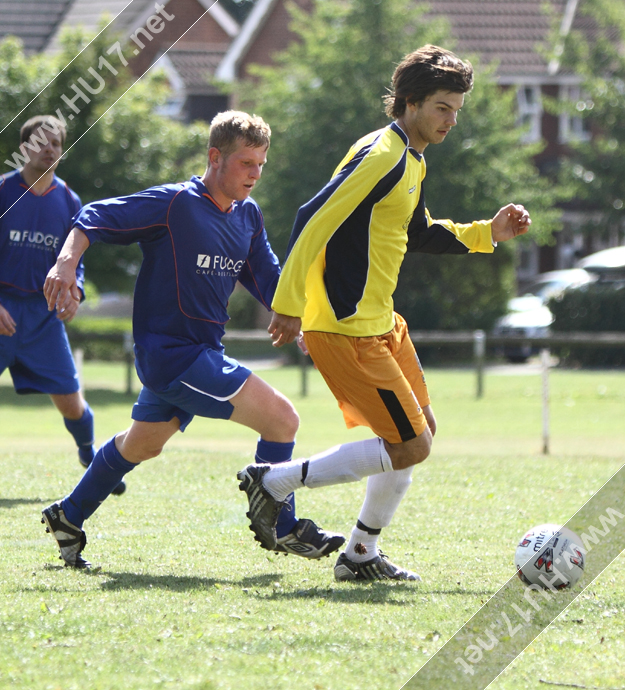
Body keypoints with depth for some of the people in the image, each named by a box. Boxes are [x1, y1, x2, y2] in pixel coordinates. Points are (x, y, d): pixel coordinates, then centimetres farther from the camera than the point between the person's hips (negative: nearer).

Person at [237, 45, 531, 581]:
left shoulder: (413, 163, 15)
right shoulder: (381, 157, -17)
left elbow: (418, 235, 30)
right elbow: (315, 222, -23)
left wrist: (486, 233, 18)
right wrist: (288, 305, -23)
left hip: (380, 322, 10)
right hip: (345, 330, -10)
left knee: (422, 430, 14)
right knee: (410, 447, -9)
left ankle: (362, 556, 21)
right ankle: (274, 482, -3)